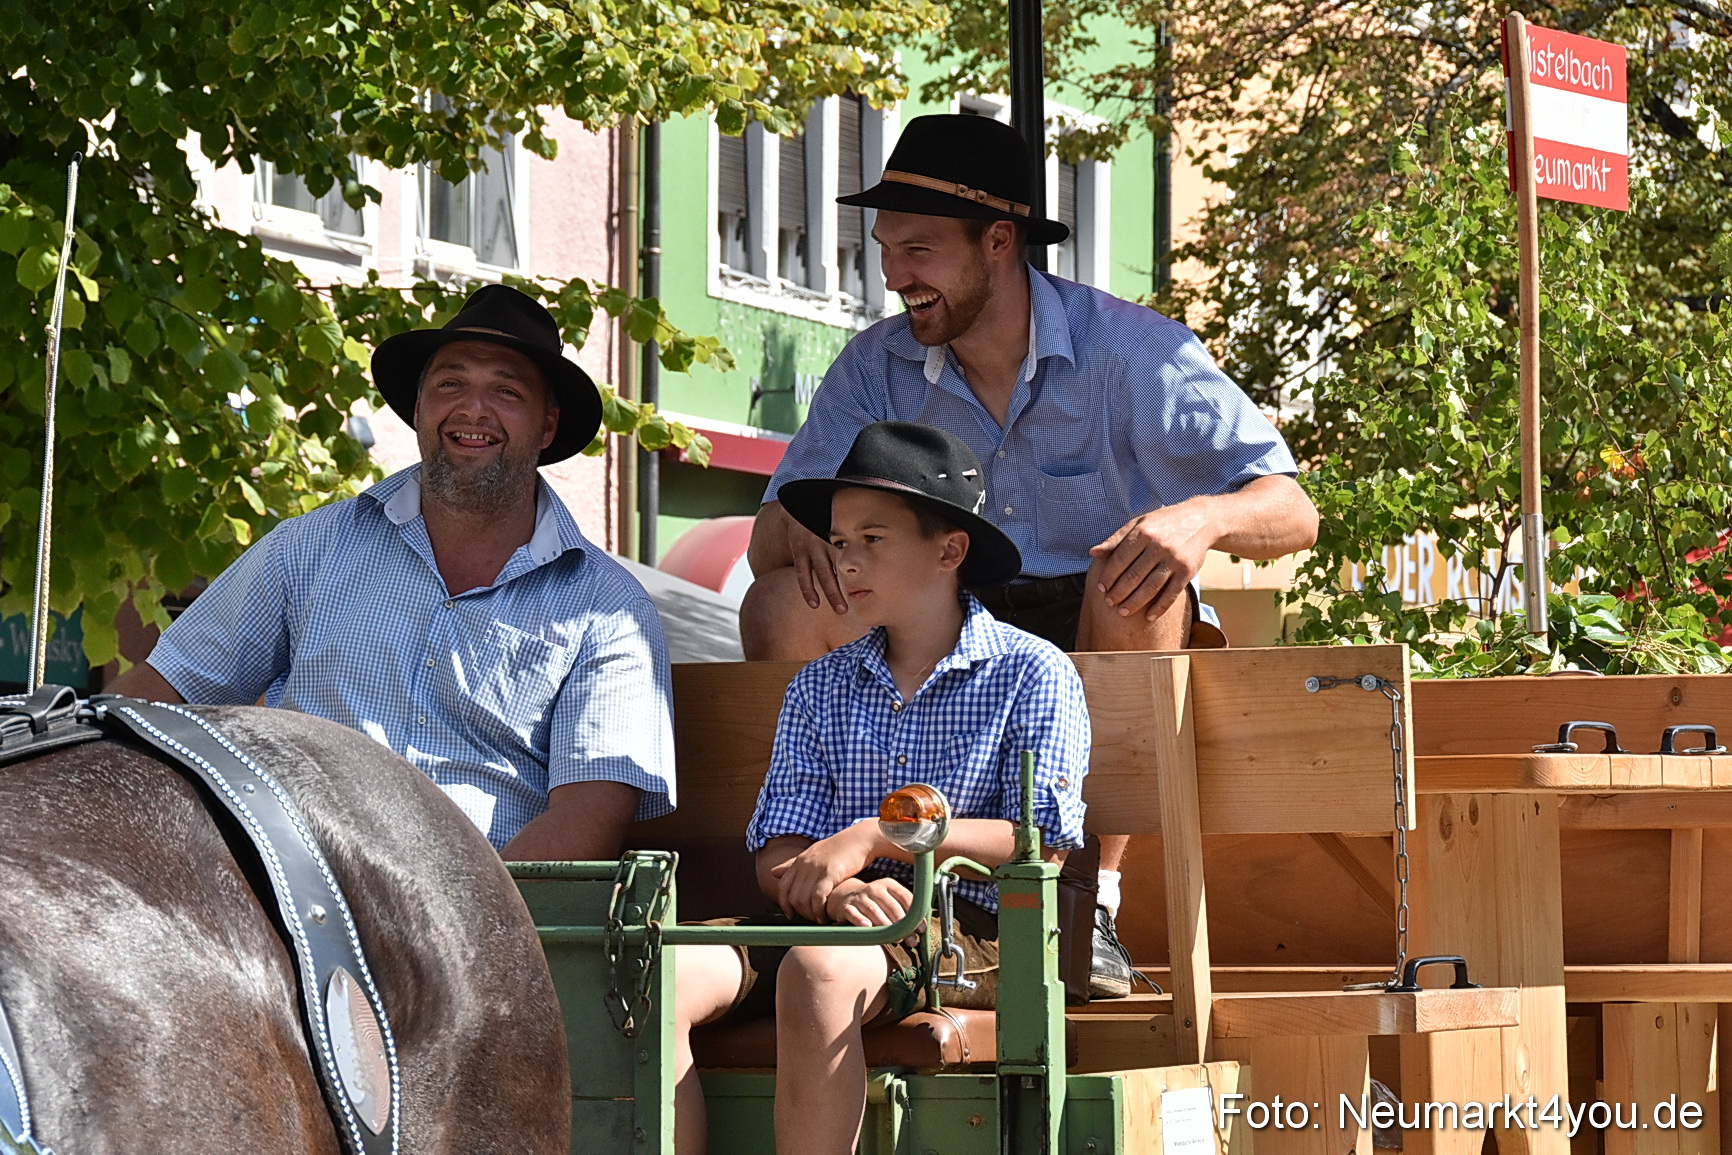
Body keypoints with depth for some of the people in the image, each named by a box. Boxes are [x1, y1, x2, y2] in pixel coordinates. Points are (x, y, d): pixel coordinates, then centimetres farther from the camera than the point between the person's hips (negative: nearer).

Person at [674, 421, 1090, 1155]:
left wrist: (873, 837, -12)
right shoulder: (819, 689, 18)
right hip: (830, 922, 5)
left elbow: (1043, 842, -6)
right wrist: (834, 894, -16)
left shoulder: (1031, 673, 5)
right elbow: (778, 858, 9)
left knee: (818, 972, -37)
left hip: (969, 928, -4)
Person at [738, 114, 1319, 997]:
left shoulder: (1131, 353, -10)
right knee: (783, 606, -21)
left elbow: (1292, 513, -14)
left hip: (1099, 643, -3)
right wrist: (808, 528, -26)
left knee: (1133, 579, -37)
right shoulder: (877, 370, 1)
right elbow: (768, 543, 0)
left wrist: (1201, 517, -38)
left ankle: (1091, 903, -34)